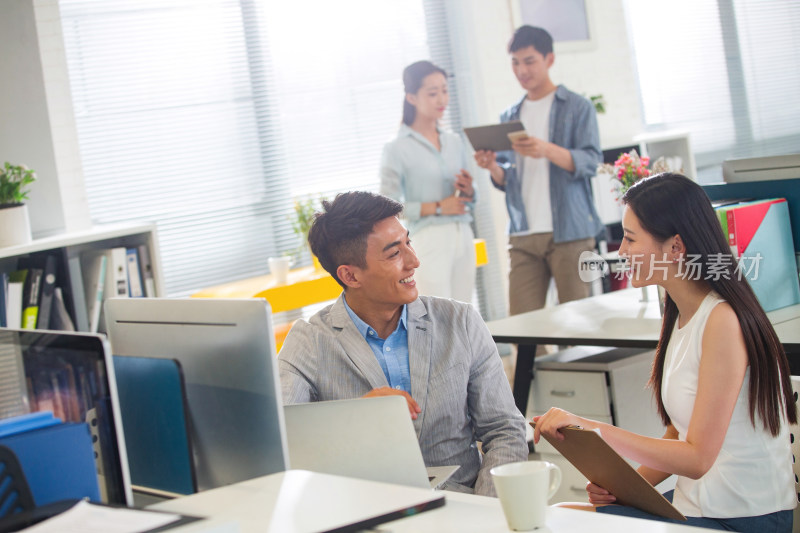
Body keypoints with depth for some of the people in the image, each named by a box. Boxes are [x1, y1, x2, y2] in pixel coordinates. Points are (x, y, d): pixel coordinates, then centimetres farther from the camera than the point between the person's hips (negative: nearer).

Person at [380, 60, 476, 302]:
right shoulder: (398, 149, -4)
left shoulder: (455, 142, 14)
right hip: (429, 242, -6)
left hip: (464, 236, 6)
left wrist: (468, 191, -2)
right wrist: (437, 207, -14)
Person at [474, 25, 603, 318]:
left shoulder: (577, 107, 5)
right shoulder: (509, 117, 18)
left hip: (570, 231, -4)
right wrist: (492, 167, -5)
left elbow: (590, 162, -8)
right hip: (523, 236, 4)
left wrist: (548, 150, -25)